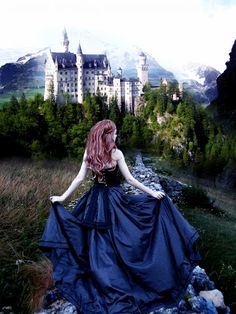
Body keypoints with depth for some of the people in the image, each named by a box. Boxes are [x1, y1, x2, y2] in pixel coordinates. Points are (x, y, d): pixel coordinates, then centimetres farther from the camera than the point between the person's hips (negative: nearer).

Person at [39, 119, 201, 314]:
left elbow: (80, 178, -3)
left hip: (96, 201, 3)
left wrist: (63, 197, 6)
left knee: (99, 245, 12)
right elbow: (130, 179, -10)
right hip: (115, 200, -3)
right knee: (120, 241, 11)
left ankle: (104, 285, 24)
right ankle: (124, 282, 24)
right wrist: (151, 192, -4)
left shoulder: (89, 153, -3)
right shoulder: (116, 153, -12)